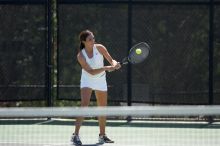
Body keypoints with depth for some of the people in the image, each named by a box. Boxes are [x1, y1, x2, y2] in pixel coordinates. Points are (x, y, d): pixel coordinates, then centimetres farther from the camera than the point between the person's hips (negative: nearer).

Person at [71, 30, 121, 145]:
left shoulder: (99, 48, -12)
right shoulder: (80, 56, -20)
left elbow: (111, 60, -5)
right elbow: (91, 72, -24)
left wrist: (115, 64, -29)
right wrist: (107, 68, -34)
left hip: (101, 81, 4)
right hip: (87, 80, -4)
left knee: (102, 108, 10)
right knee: (84, 104, -22)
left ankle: (102, 135, 25)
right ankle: (75, 135, -23)